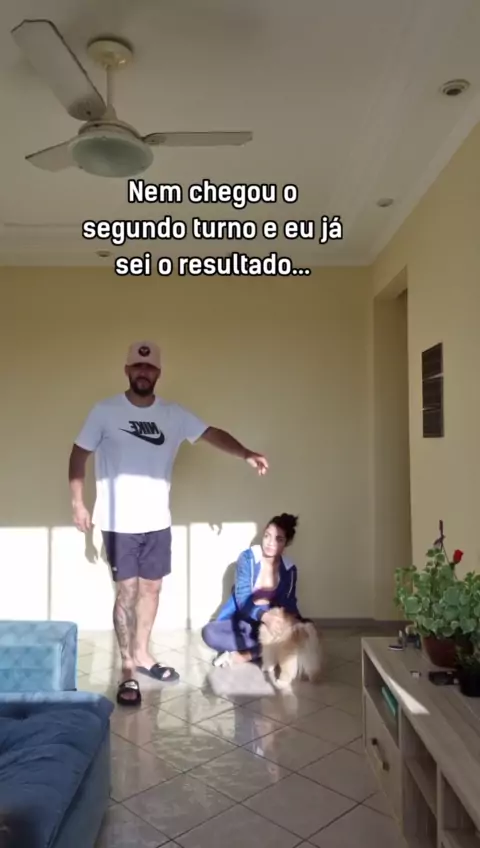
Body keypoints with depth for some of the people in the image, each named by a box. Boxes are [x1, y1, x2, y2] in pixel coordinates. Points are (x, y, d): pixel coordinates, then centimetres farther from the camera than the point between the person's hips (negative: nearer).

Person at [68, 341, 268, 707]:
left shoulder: (174, 414, 1)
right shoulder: (105, 411, -6)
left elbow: (212, 433, -5)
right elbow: (79, 454, 0)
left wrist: (246, 453, -22)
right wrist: (78, 502, -5)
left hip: (158, 522, 4)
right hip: (120, 522, -3)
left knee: (152, 587, 13)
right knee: (127, 591, 0)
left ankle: (142, 654, 32)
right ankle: (128, 669, 14)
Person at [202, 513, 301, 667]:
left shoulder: (289, 569, -5)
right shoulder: (247, 558, -15)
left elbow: (288, 603, -1)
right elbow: (243, 600, -22)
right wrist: (264, 616, -41)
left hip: (268, 621, 2)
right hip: (241, 620, -2)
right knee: (209, 632, -30)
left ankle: (242, 655, -25)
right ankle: (268, 648, -26)